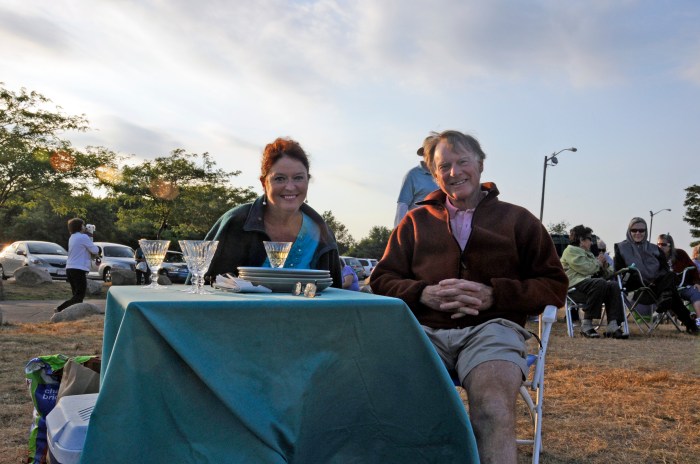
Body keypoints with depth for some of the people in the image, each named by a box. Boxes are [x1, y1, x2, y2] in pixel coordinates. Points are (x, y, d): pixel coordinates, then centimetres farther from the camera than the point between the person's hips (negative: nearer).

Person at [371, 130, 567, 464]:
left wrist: (493, 295, -6)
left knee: (494, 408, -34)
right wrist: (424, 293, -4)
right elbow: (382, 279, 18)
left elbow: (554, 286, 12)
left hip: (491, 326, -1)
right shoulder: (415, 221, 22)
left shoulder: (518, 220, 17)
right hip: (424, 328, 2)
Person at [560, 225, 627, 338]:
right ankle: (586, 324, -32)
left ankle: (612, 326, -33)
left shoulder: (588, 253, 33)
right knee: (600, 283, -36)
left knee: (613, 285, -20)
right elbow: (586, 269, -11)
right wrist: (598, 262, 4)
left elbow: (600, 274, 27)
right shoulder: (571, 250, 4)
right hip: (575, 283, -8)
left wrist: (604, 265, 7)